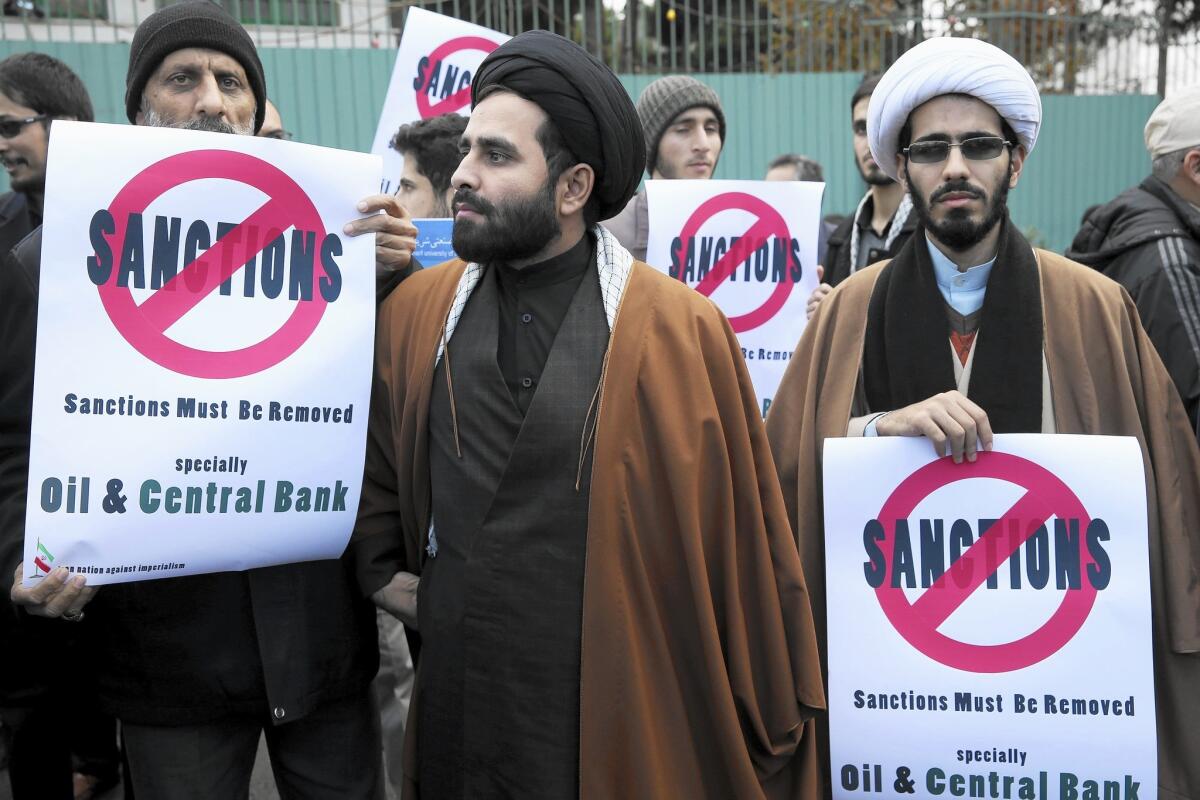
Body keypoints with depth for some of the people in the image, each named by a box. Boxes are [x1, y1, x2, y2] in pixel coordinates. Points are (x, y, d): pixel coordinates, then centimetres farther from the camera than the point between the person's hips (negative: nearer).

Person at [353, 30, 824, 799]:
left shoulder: (683, 328, -10)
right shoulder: (414, 308, 1)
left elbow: (738, 537, -4)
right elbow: (371, 461, 18)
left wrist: (772, 716, 2)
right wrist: (381, 570, 5)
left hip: (626, 719, -3)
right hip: (454, 713, 3)